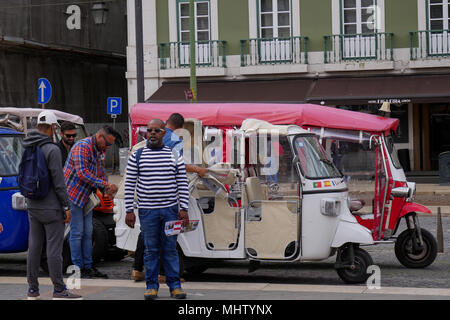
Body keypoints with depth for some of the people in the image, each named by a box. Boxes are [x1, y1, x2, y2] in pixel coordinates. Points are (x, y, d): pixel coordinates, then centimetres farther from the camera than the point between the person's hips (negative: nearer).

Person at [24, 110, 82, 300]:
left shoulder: (28, 149, 9)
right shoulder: (52, 149, -15)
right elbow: (58, 181, -16)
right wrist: (66, 207, -11)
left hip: (32, 206, 7)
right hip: (50, 208, -7)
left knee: (34, 246, 10)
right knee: (54, 248, -4)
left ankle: (32, 288, 14)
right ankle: (59, 290, -1)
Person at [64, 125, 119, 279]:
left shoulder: (101, 151, 10)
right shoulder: (83, 147, -19)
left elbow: (101, 172, 18)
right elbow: (82, 173, -28)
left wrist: (107, 189, -1)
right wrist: (105, 185, -29)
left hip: (87, 196, 9)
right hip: (73, 194, -9)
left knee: (87, 232, 11)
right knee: (77, 232, -5)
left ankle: (88, 266, 16)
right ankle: (78, 268, 1)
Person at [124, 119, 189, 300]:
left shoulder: (174, 155, 6)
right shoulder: (136, 156, 3)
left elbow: (183, 184, 5)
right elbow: (129, 185, 2)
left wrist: (184, 209, -1)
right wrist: (129, 211, -3)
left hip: (170, 210, 1)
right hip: (147, 210, -1)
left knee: (170, 249, 5)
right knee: (151, 250, 3)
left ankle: (174, 285, 11)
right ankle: (151, 286, 12)